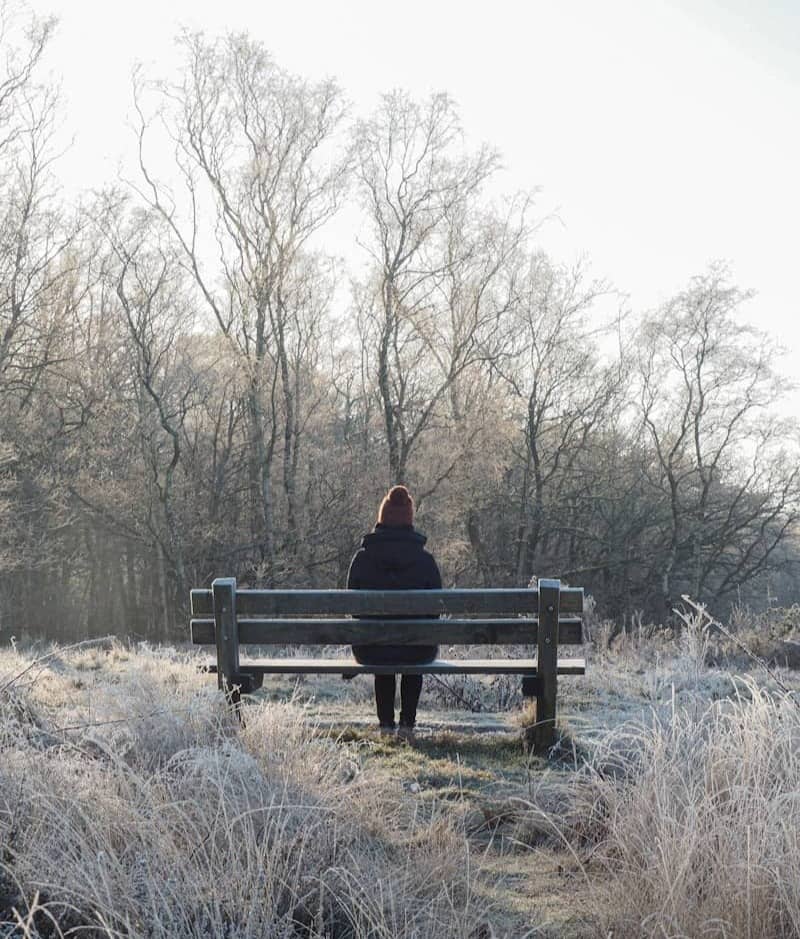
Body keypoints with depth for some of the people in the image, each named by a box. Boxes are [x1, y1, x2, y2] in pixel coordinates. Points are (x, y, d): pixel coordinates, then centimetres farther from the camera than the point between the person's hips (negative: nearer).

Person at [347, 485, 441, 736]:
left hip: (370, 649, 1)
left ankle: (385, 723, 35)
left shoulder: (362, 557, -5)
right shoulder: (424, 559, -7)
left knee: (383, 664, 37)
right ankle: (407, 722, 30)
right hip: (416, 649, 0)